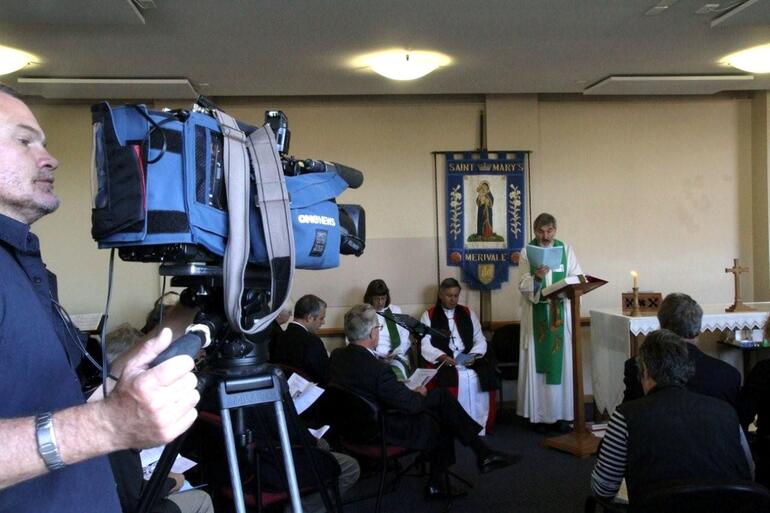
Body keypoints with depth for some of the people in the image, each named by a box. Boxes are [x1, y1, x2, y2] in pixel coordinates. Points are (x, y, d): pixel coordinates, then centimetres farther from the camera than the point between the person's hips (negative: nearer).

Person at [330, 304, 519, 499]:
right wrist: (420, 395, 2)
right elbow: (409, 404, -20)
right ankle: (483, 454, 18)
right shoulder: (377, 369, -31)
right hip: (384, 431, -8)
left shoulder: (337, 355, -7)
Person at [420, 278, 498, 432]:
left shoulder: (468, 313, 16)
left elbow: (480, 340, 10)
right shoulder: (429, 315, 7)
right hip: (441, 362, -3)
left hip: (469, 361, 3)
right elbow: (425, 345, -4)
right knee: (450, 379, -33)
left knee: (485, 376, -25)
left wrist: (473, 356, -11)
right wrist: (442, 356, -22)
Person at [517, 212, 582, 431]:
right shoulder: (527, 252, 3)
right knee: (538, 362, 0)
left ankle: (562, 413, 10)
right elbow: (522, 285, -5)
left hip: (561, 313, 2)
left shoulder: (566, 249, 8)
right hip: (536, 315, -1)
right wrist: (536, 278, -24)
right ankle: (539, 413, 6)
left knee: (562, 362, 2)